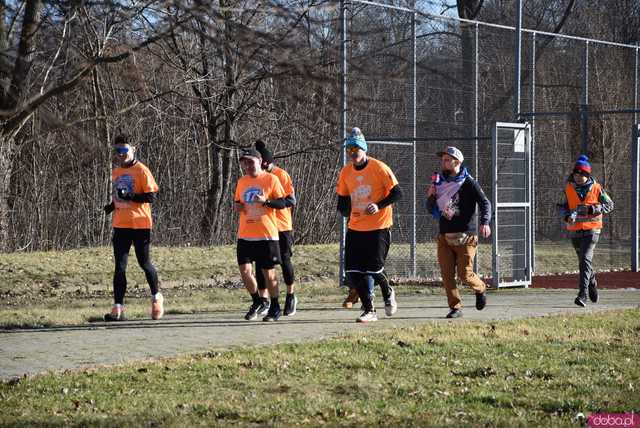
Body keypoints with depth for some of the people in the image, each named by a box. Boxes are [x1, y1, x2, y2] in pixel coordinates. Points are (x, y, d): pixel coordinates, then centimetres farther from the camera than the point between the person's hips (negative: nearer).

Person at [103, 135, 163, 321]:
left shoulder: (141, 170, -7)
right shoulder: (116, 172, 14)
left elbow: (151, 196, -12)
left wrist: (129, 196, -24)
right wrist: (112, 205, 4)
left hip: (140, 224, -5)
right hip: (120, 225, 5)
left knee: (144, 263, 6)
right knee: (120, 267, -2)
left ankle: (156, 297, 30)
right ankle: (118, 308, -6)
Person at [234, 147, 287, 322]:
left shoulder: (271, 179, -4)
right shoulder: (241, 182, 10)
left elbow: (282, 203, -5)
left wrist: (265, 201, -22)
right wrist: (237, 206, 0)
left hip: (266, 235, -4)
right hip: (245, 235, 4)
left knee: (268, 273, 3)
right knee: (245, 270, -5)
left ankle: (275, 307, 20)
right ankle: (256, 302, 18)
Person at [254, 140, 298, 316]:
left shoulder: (282, 175, -7)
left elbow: (291, 200, -12)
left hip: (282, 224, -3)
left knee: (285, 260, 1)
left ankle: (291, 296, 19)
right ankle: (263, 300, 7)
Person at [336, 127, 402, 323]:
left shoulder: (379, 168, -10)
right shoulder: (346, 172, 6)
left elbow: (397, 193, -9)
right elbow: (342, 198, 15)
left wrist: (379, 206, -22)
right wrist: (345, 209, -8)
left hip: (378, 227, -5)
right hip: (355, 228, 5)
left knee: (374, 269, -9)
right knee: (353, 271, -1)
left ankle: (388, 293, 25)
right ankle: (369, 310, 11)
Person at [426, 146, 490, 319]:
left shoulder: (468, 183, -4)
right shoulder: (440, 183, 13)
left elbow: (485, 203, -9)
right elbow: (432, 210, 19)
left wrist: (485, 222, -25)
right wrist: (430, 198, -2)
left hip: (465, 237, -5)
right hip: (444, 237, 5)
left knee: (465, 274, -7)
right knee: (446, 274, -2)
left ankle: (480, 289, 24)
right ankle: (455, 307, 6)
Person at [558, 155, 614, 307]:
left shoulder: (596, 188, -4)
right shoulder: (569, 188, 4)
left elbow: (609, 205, 0)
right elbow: (563, 207, 12)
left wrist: (591, 209, -15)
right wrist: (567, 216, -11)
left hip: (591, 229, -4)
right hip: (574, 230, 4)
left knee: (586, 260, -19)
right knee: (583, 261, 17)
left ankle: (582, 295, -24)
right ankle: (592, 283, 44)